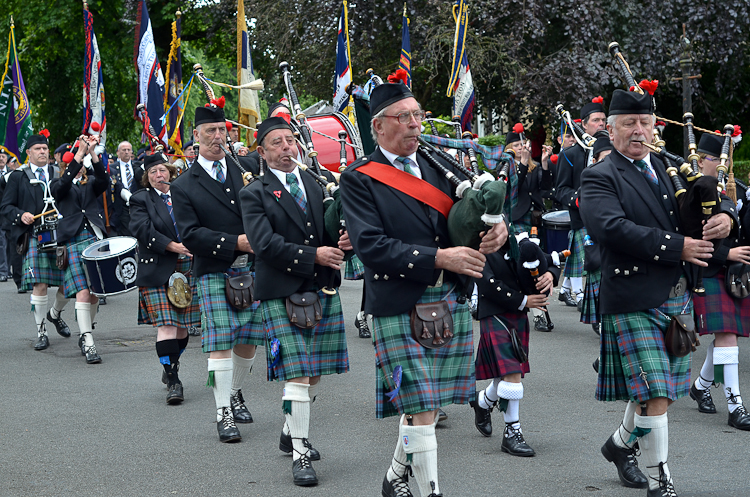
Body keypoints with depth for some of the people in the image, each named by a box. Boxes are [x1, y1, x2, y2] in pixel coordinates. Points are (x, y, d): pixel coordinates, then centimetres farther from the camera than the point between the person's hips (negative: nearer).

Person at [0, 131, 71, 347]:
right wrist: (20, 215, -13)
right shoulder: (18, 177, 7)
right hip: (34, 237, -3)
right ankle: (41, 332, 2)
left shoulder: (60, 175, 14)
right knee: (39, 285, -10)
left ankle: (55, 314, 33)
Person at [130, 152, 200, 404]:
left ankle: (171, 368, 28)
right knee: (166, 325, -11)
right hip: (158, 272, -4)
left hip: (188, 269, 4)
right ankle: (173, 381, -10)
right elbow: (143, 230, -11)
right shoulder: (140, 199, 2)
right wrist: (172, 246, -18)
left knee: (183, 324, 7)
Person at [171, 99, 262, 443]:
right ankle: (224, 413, -2)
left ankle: (235, 393, 32)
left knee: (248, 340, 10)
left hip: (253, 269, 4)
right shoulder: (184, 186, 1)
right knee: (220, 343, -7)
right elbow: (190, 233, -8)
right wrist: (235, 242, -18)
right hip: (214, 273, -3)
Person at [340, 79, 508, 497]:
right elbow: (371, 246, -15)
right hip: (400, 308, -6)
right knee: (420, 407, -7)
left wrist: (498, 229, -13)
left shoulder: (439, 167, 13)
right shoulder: (359, 179, -5)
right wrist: (438, 258, -20)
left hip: (452, 302, 6)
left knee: (425, 402, 13)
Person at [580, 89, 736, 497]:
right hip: (634, 303, -6)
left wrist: (725, 216, -11)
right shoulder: (599, 178, -6)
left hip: (678, 298, 7)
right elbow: (613, 227, -22)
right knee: (655, 394, -9)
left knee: (659, 388, 15)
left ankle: (621, 444, 40)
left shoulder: (670, 168, 14)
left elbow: (716, 198, 15)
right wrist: (677, 247, -23)